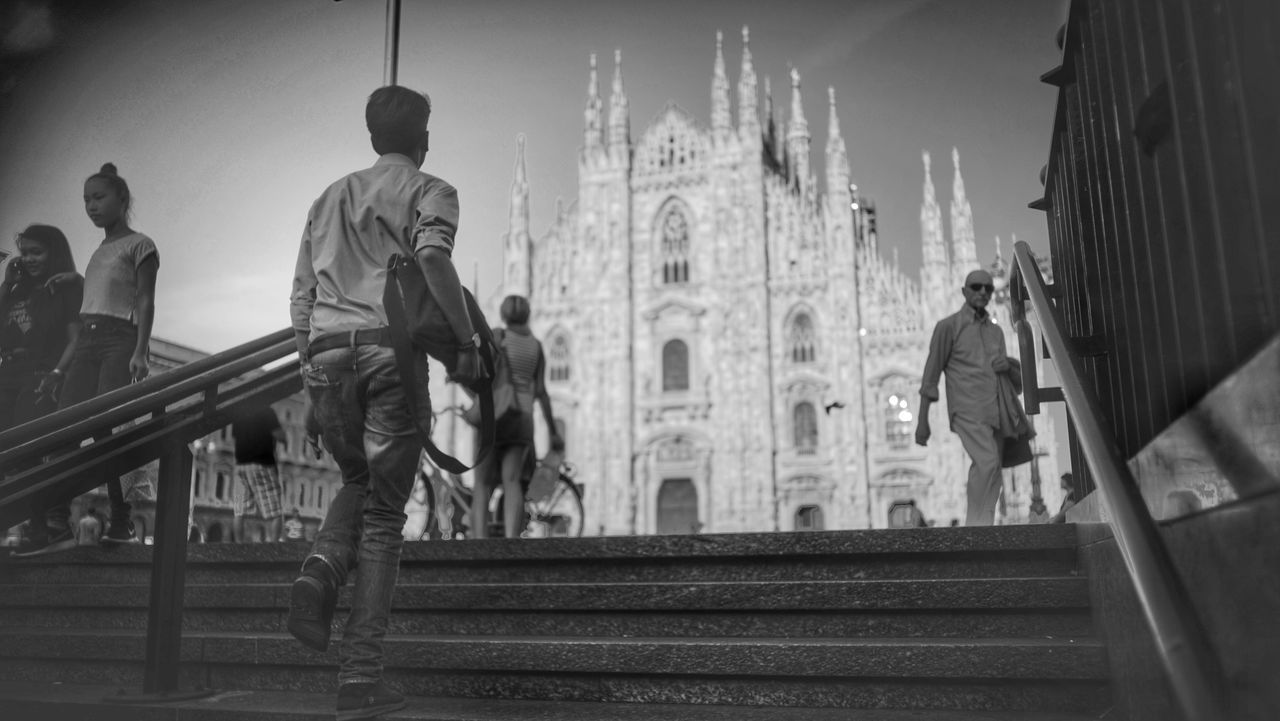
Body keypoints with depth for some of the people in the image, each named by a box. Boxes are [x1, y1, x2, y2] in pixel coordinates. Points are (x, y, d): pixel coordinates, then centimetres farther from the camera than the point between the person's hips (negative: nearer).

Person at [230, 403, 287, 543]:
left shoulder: (237, 413, 8)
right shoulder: (266, 411, -8)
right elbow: (280, 437, -13)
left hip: (241, 464, 5)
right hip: (263, 464, -5)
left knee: (238, 511, 10)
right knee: (275, 513, -4)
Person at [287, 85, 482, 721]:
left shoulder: (329, 197, 25)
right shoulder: (430, 191, 8)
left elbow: (301, 294, 20)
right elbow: (430, 256, -14)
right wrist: (466, 341, -14)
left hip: (327, 353, 5)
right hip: (391, 350, -5)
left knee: (358, 480, 26)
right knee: (384, 512, 0)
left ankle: (322, 568, -4)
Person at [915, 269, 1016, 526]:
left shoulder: (996, 331, 20)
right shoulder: (949, 326, 4)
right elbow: (931, 374, 1)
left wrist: (1008, 365, 2)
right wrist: (922, 420, -4)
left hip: (995, 411, 6)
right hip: (967, 410, -6)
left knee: (989, 471, 2)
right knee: (988, 462, -24)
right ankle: (978, 525, -19)